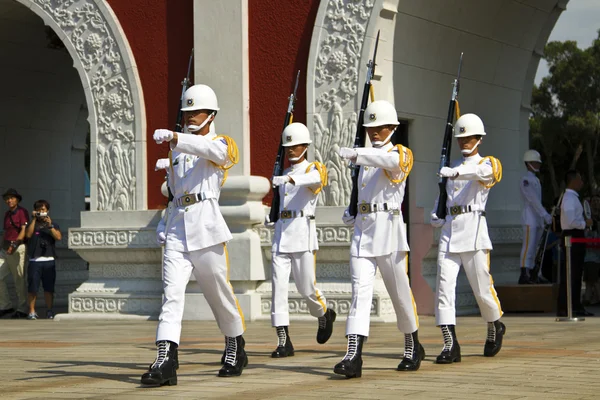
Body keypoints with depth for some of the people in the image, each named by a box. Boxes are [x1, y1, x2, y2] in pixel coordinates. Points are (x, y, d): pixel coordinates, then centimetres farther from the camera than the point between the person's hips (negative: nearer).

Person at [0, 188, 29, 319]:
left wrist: (14, 244, -24)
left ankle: (22, 310, 3)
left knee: (20, 280, -3)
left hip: (18, 248, -8)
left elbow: (24, 230, -14)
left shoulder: (22, 212, -5)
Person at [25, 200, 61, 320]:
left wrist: (50, 226, -13)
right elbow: (28, 234, -9)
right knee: (32, 288, -3)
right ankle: (32, 312, 1)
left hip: (49, 261, 1)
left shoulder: (53, 225, 13)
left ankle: (49, 311, 8)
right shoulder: (32, 225, 12)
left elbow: (58, 237, -4)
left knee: (49, 288, 2)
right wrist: (34, 220, -8)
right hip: (34, 261, -1)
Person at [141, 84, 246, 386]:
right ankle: (166, 361, -21)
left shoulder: (221, 144, 3)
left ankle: (236, 350, 30)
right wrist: (166, 223, 11)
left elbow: (212, 150, -23)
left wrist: (175, 138, -38)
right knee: (172, 293, -11)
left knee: (220, 295, 7)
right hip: (177, 231, 4)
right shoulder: (176, 152, 20)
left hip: (207, 228, -4)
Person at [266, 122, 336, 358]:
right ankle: (284, 342, -7)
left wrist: (289, 179, -45)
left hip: (303, 234, -5)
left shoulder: (314, 169, -1)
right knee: (278, 287, -6)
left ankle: (325, 315, 33)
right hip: (281, 234, 5)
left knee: (307, 289, 0)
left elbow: (315, 178, -27)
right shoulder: (283, 176, 20)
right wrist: (271, 217, 13)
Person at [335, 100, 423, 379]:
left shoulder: (401, 154, -2)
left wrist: (356, 154, -44)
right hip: (362, 230, 5)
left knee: (399, 292, 7)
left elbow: (391, 160, -28)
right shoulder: (367, 159, 18)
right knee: (360, 290, -10)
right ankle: (354, 356, -21)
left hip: (388, 229, -5)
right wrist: (351, 213, 11)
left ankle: (413, 347, 28)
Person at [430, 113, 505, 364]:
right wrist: (435, 216, 5)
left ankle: (495, 327, 30)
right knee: (444, 286, -9)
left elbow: (481, 172, -21)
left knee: (482, 289, 1)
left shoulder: (489, 164, 3)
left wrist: (456, 172, -42)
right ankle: (450, 344, -10)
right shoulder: (452, 167, 21)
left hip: (474, 230, -4)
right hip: (449, 231, 5)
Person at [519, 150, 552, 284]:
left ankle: (531, 276, 9)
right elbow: (533, 199, -20)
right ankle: (524, 275, -16)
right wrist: (545, 215, -25)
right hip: (530, 218, -9)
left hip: (538, 219, 9)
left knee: (535, 248, 7)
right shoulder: (526, 179, -9)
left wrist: (544, 217, 17)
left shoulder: (536, 180, 21)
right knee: (528, 247, -13)